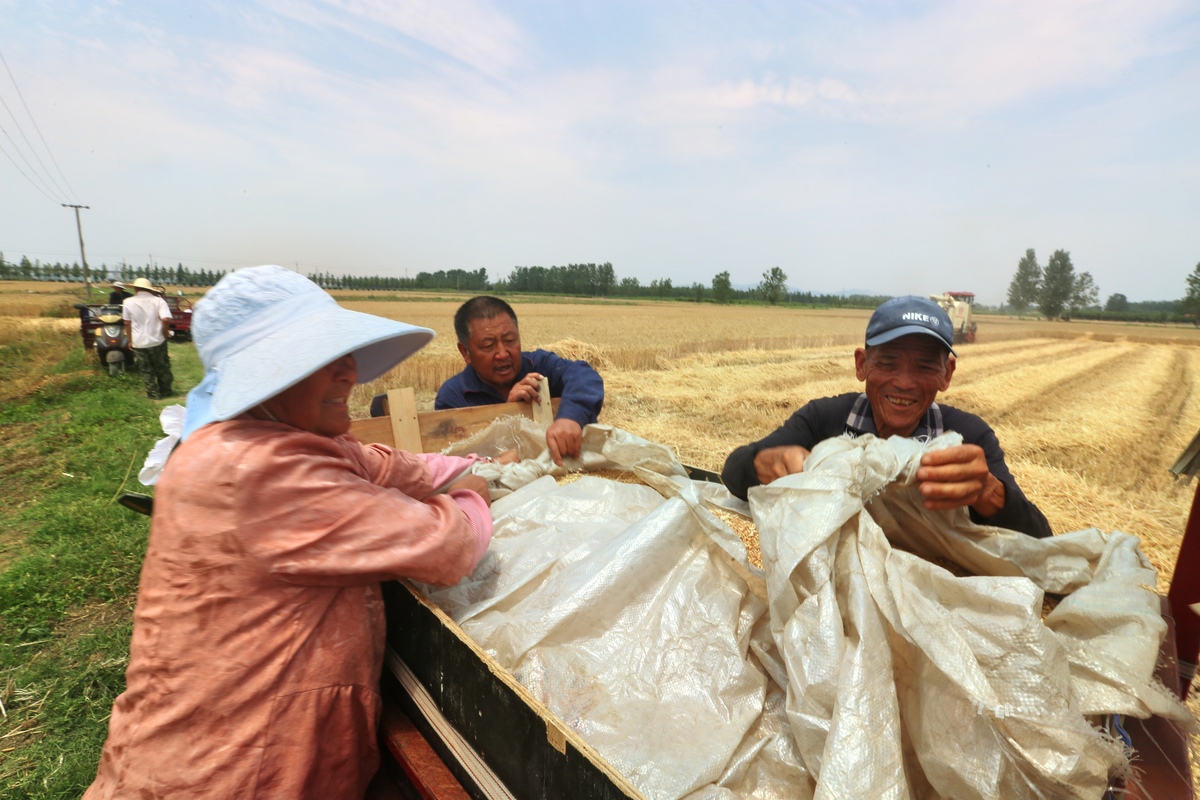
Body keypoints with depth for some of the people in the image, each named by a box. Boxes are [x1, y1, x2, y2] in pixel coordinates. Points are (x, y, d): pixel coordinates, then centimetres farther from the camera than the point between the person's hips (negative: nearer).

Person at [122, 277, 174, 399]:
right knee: (162, 368, 15)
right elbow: (166, 319, -21)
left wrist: (130, 340, 14)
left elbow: (127, 323, 3)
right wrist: (166, 333, -5)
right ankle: (165, 392, 24)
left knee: (146, 371, 11)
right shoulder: (158, 301, -7)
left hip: (139, 343, 0)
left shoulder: (128, 302, -2)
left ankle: (154, 394, 16)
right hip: (157, 341, 0)